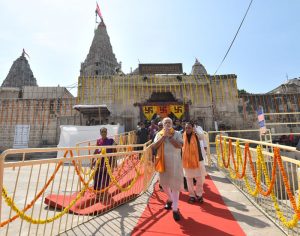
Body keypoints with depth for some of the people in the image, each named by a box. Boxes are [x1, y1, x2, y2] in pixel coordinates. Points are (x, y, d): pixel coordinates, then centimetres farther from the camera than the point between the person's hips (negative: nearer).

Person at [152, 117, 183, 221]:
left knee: (175, 184, 2)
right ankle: (170, 199, 45)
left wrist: (169, 136, -18)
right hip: (163, 161, 3)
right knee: (164, 183, 16)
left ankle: (175, 209, 17)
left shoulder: (177, 133, -2)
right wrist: (164, 136, -16)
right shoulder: (159, 134, 3)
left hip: (174, 162, -3)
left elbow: (179, 145, -16)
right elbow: (154, 146, -11)